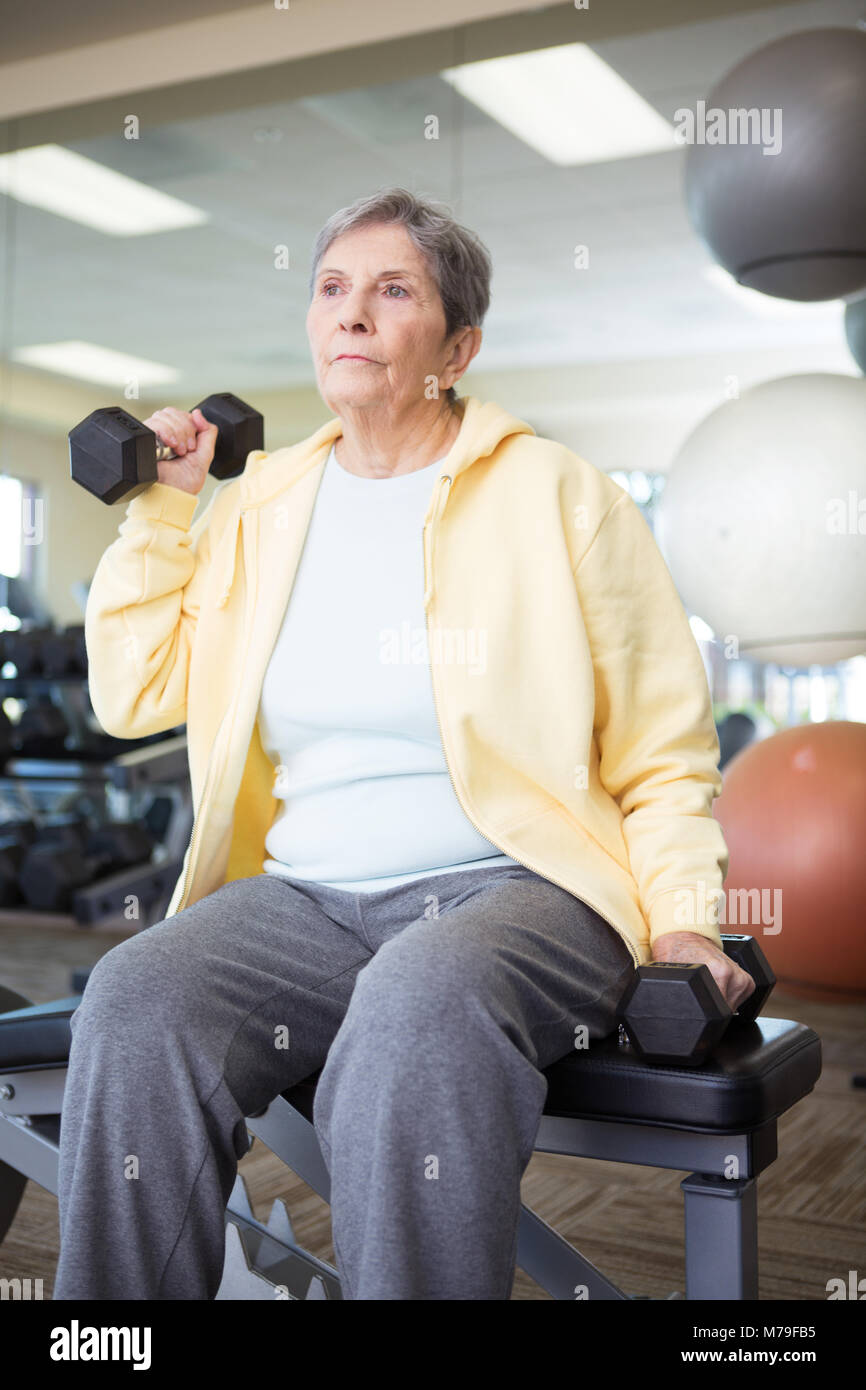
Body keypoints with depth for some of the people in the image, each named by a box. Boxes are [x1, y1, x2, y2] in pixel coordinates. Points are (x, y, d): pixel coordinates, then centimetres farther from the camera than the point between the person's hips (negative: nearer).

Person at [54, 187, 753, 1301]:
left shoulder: (561, 497, 4)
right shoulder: (261, 499, 16)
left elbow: (663, 756, 4)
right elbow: (135, 696, 15)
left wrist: (683, 920, -11)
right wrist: (158, 507, 11)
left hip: (519, 886, -3)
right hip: (300, 897, 4)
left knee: (417, 1005, -37)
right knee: (134, 1003, -26)